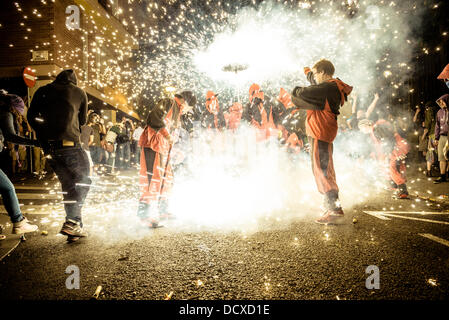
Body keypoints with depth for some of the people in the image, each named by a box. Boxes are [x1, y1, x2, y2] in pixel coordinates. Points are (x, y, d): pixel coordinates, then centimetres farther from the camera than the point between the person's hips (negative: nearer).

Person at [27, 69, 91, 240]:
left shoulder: (43, 91, 17)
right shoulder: (79, 92, 11)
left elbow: (31, 116, 9)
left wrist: (44, 135, 20)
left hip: (49, 147, 5)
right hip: (69, 144, -4)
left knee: (68, 184, 13)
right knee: (83, 181, 5)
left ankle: (74, 226, 16)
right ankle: (71, 222, -10)